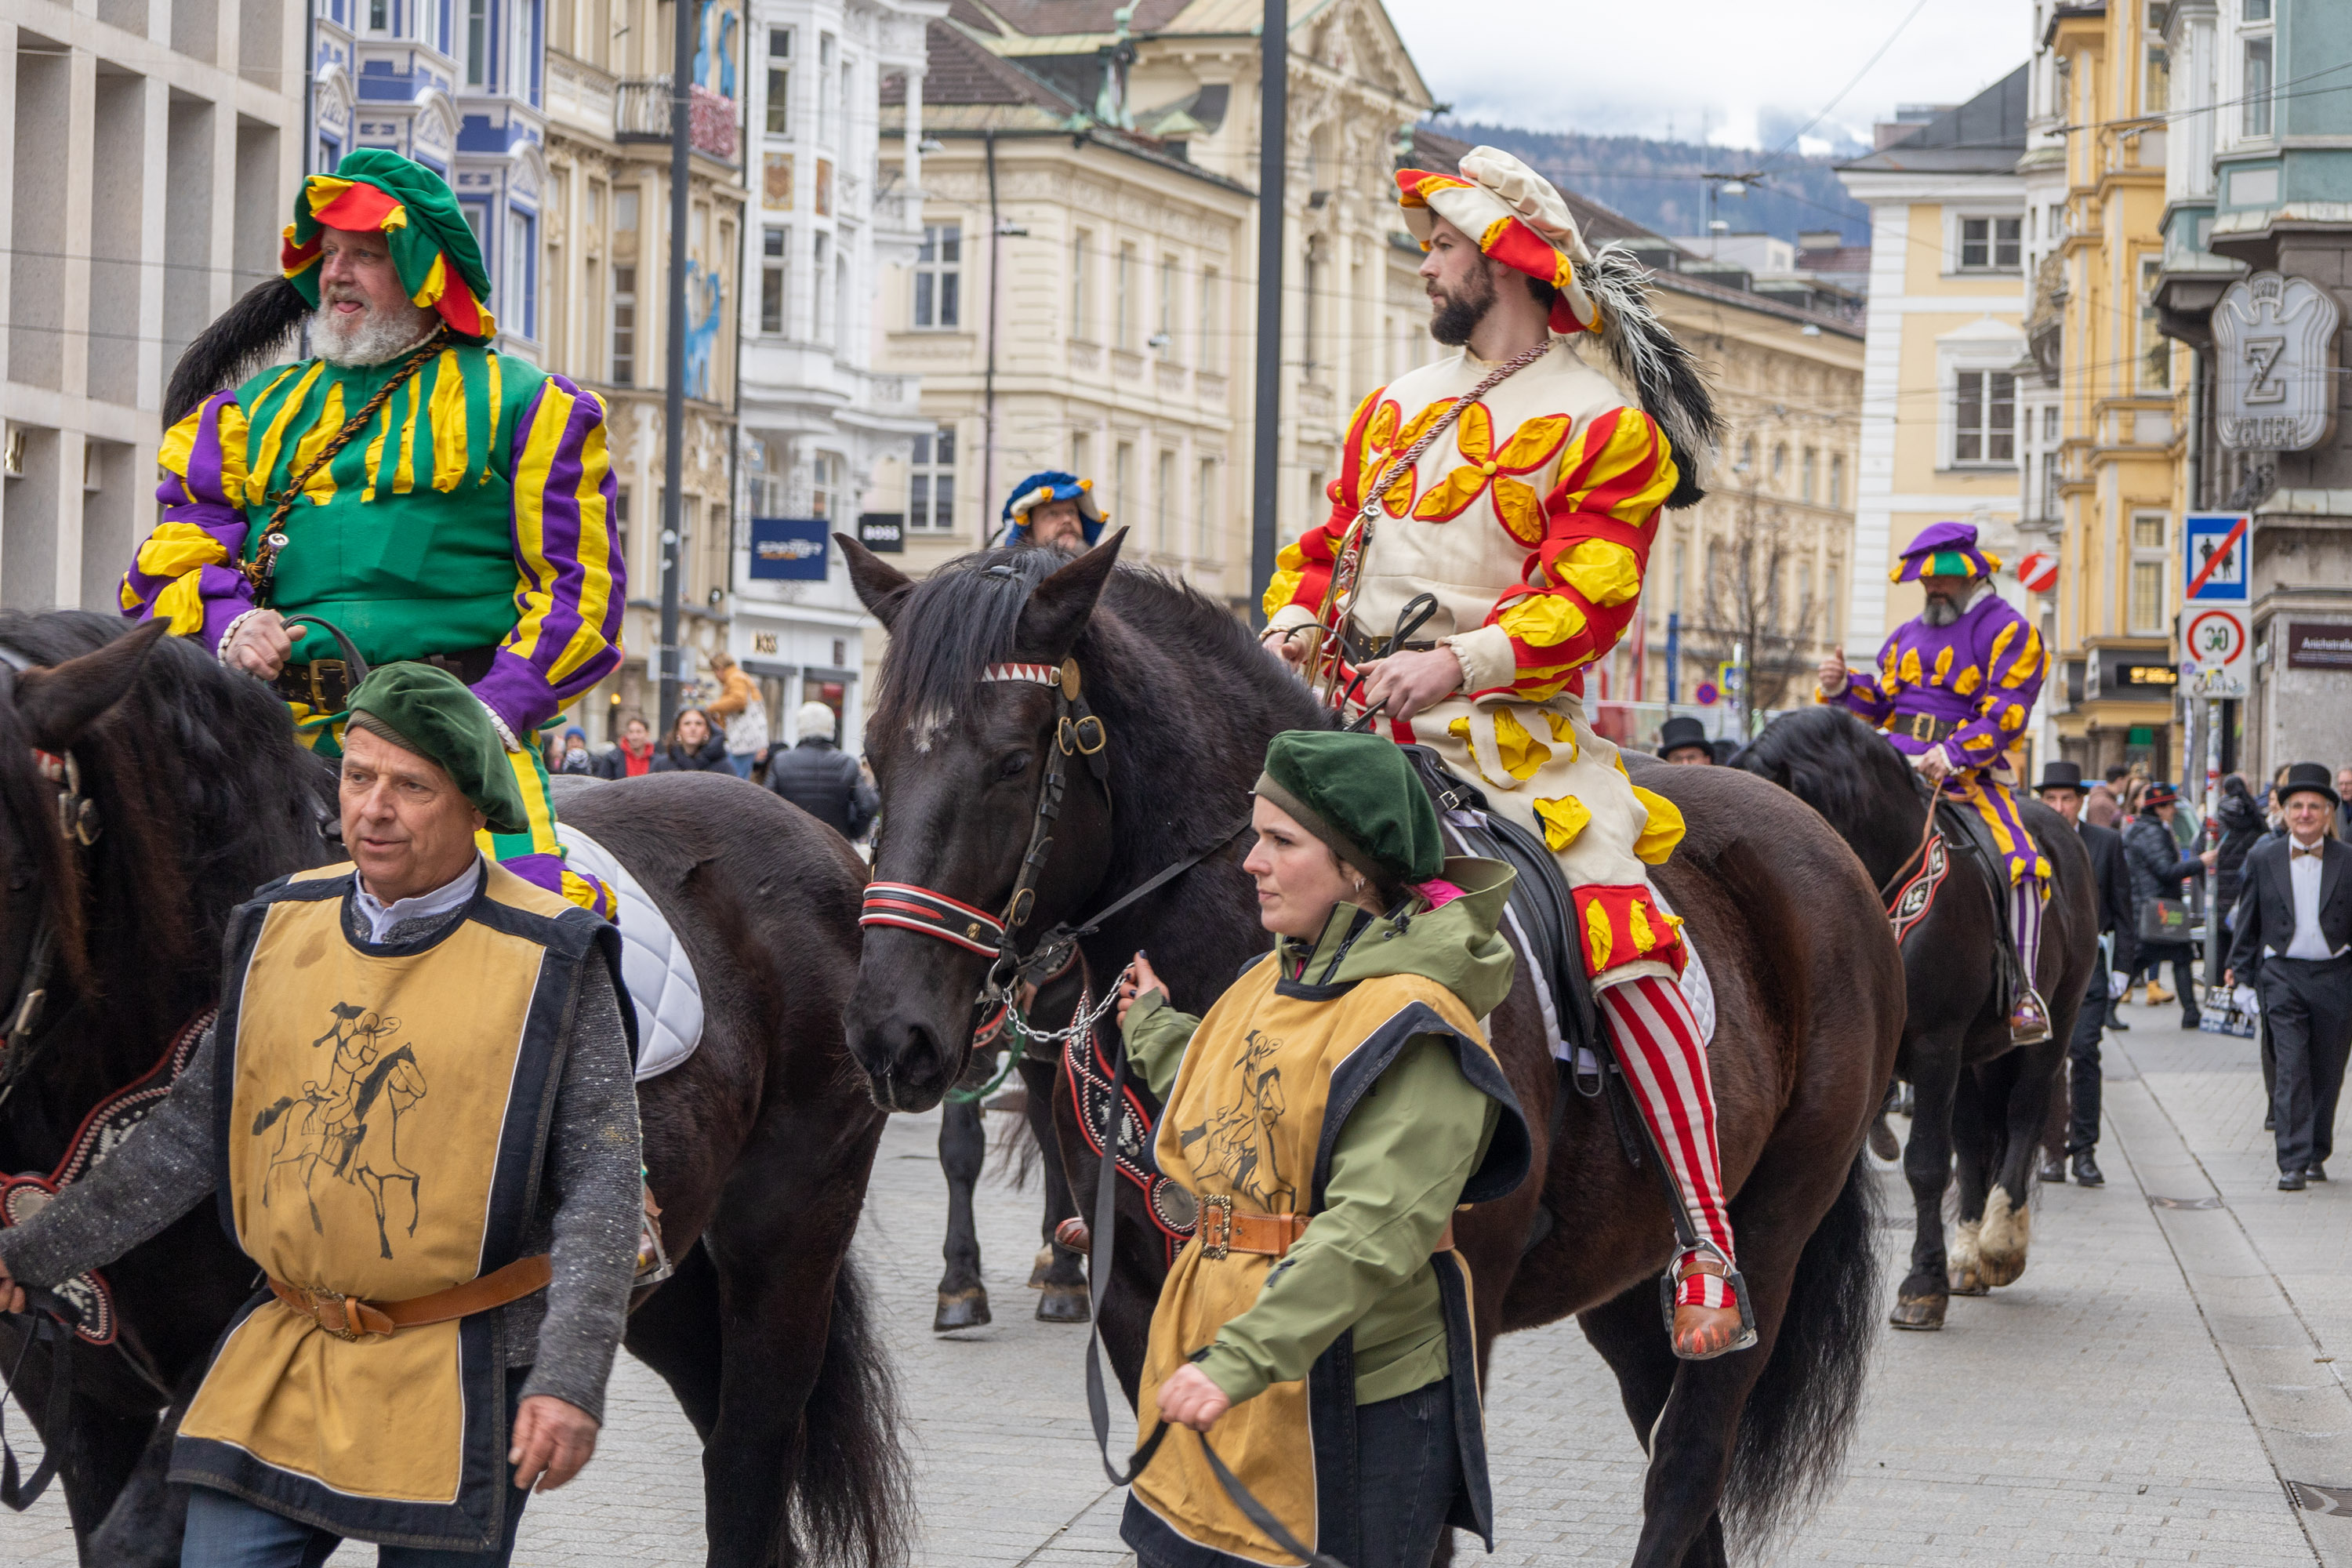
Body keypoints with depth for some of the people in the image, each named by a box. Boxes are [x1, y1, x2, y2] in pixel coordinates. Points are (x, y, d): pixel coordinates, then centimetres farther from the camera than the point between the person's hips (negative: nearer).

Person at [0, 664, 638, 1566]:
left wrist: (571, 1379, -21)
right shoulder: (283, 927, 5)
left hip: (457, 1382, -4)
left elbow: (600, 1185, -10)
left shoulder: (551, 964, -8)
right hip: (280, 1364, 4)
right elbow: (192, 1136, 12)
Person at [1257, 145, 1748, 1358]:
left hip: (1509, 726, -6)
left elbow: (1588, 598, -11)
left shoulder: (1602, 425, -1)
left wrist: (1461, 660, -26)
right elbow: (1327, 546, 24)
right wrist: (1291, 626, 2)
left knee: (1625, 951, -23)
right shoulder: (1396, 406, 21)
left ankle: (1710, 1255, -22)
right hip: (1355, 718, 6)